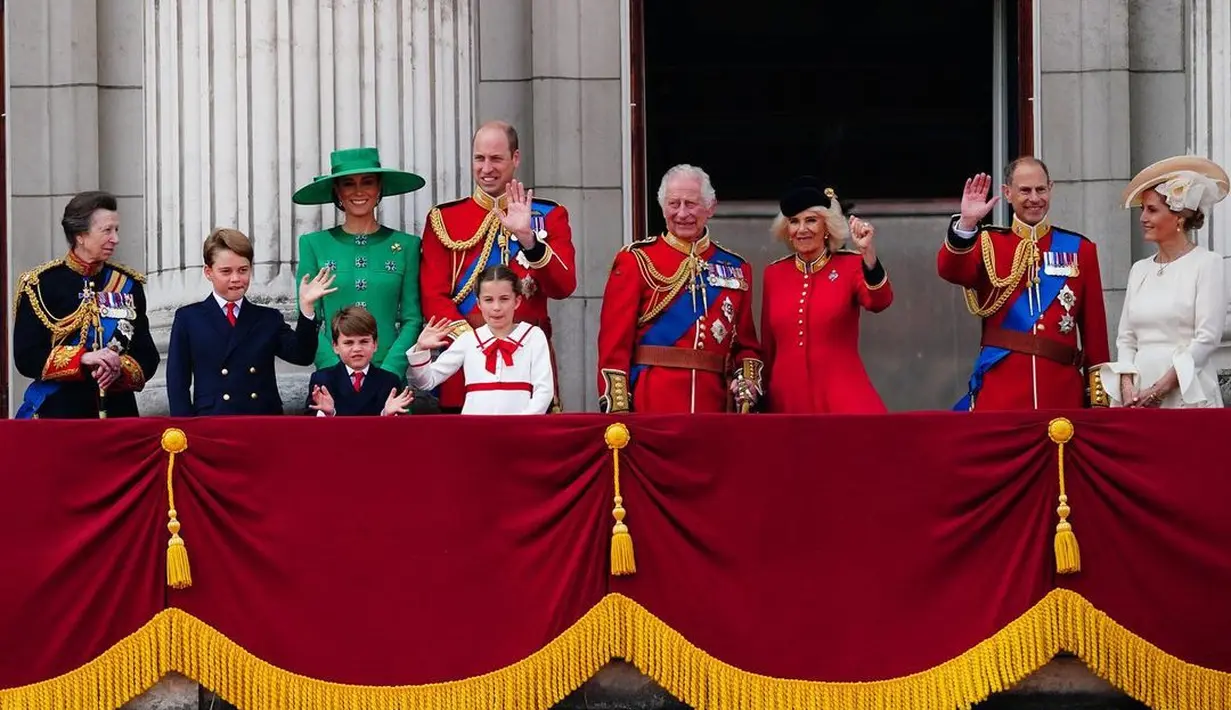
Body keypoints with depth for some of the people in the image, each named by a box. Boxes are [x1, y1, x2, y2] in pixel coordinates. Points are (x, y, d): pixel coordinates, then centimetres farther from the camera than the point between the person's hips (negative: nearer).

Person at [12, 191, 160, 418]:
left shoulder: (128, 285, 8)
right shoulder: (41, 285, -2)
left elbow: (147, 357, 9)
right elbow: (27, 357, -8)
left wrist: (120, 369, -13)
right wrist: (83, 359, -19)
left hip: (118, 412, 3)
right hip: (58, 414, -3)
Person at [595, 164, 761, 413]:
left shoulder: (736, 268, 13)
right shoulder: (636, 260, 2)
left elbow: (746, 344, 18)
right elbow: (614, 342, -3)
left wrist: (747, 381, -3)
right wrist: (617, 410, -10)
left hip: (714, 405, 3)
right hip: (651, 407, -3)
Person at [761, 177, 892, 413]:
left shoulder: (851, 265, 1)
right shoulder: (774, 274, 9)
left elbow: (879, 302, -20)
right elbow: (768, 347, 14)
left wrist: (867, 252, -35)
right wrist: (761, 401, 15)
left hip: (843, 401, -3)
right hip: (787, 401, 3)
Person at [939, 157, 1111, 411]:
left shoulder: (1079, 249, 11)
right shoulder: (988, 244, 8)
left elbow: (1094, 326, 9)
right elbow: (951, 270, -13)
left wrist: (1099, 397, 4)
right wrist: (966, 223, -29)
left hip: (1062, 390, 1)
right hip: (1000, 388, -1)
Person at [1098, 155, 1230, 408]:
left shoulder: (1207, 264, -2)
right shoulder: (1139, 270, 14)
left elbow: (1208, 337, -9)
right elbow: (1126, 339, 13)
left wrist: (1162, 387, -14)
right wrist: (1127, 386, -5)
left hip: (1187, 393, -5)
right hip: (1139, 390, 5)